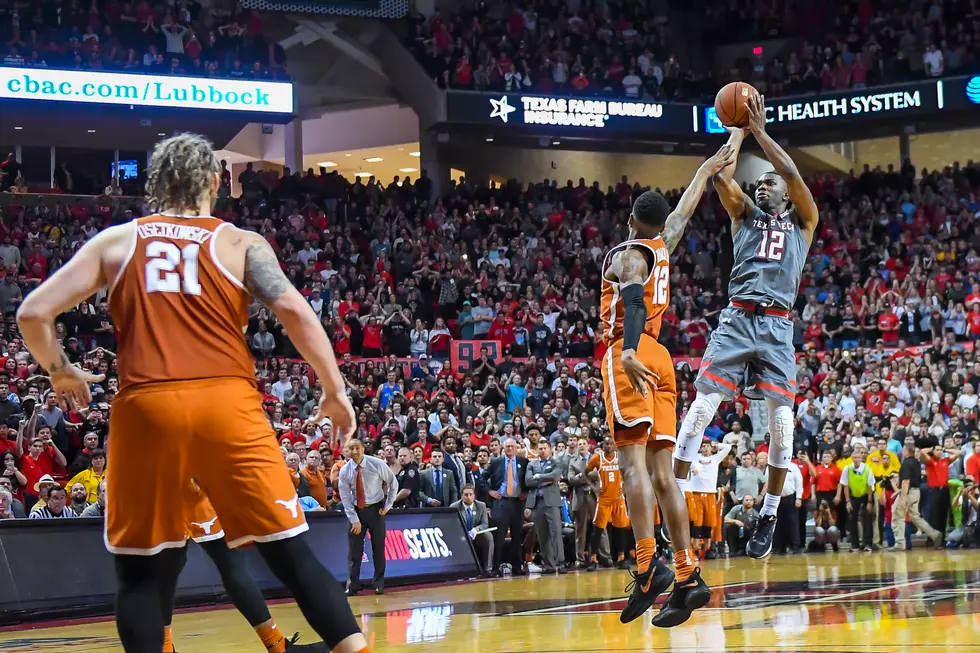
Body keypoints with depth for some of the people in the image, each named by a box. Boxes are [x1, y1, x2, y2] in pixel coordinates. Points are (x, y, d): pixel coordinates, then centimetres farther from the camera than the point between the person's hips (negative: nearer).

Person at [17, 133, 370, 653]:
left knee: (141, 567, 10)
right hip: (226, 402, -1)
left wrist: (61, 373, 28)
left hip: (144, 407, 1)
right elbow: (294, 311, -3)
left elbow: (33, 313, 11)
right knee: (289, 550, 3)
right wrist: (335, 391, 6)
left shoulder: (114, 241, 16)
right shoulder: (241, 243, 12)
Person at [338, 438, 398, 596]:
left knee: (378, 547, 3)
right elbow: (345, 497, -6)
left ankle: (379, 583, 12)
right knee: (355, 549, -1)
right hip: (356, 511, 1)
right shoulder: (345, 471, -9)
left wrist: (388, 505, -3)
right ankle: (353, 585, 4)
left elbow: (393, 483, 0)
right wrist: (354, 520, -11)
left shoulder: (377, 464, -12)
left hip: (376, 509, -1)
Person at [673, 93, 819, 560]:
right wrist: (738, 130, 11)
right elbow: (721, 176, 4)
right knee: (702, 405, -12)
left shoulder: (802, 220, 16)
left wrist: (759, 130, 1)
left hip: (778, 325, -1)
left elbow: (792, 174, -1)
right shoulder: (745, 215, 20)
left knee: (781, 418, -8)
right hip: (736, 319, 1)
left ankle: (769, 517, 2)